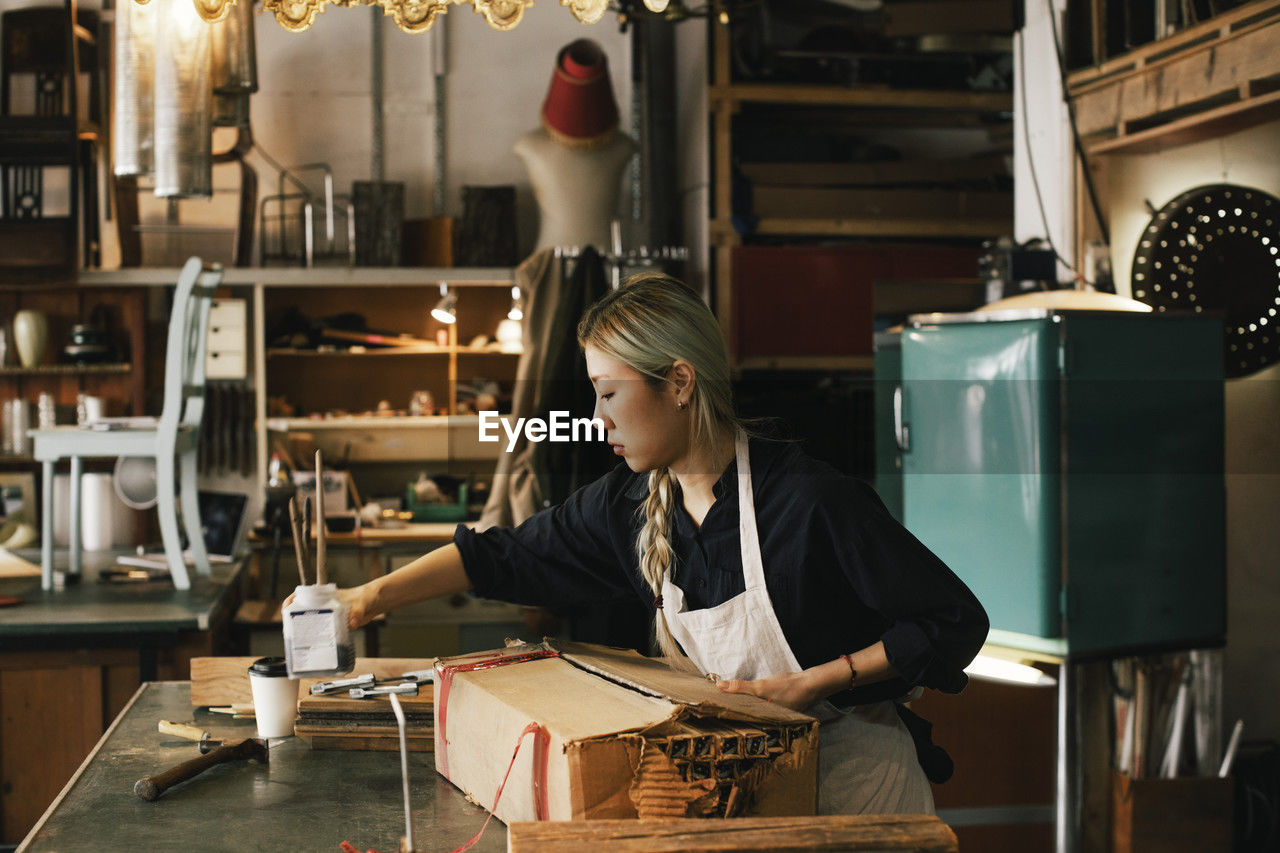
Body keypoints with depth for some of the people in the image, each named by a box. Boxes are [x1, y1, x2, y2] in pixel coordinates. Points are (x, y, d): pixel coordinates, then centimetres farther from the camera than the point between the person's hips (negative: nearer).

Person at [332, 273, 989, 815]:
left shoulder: (810, 503, -24)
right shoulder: (628, 504, -4)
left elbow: (957, 622, -18)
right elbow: (508, 557, 10)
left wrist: (811, 683, -21)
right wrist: (376, 594, 6)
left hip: (849, 774, -5)